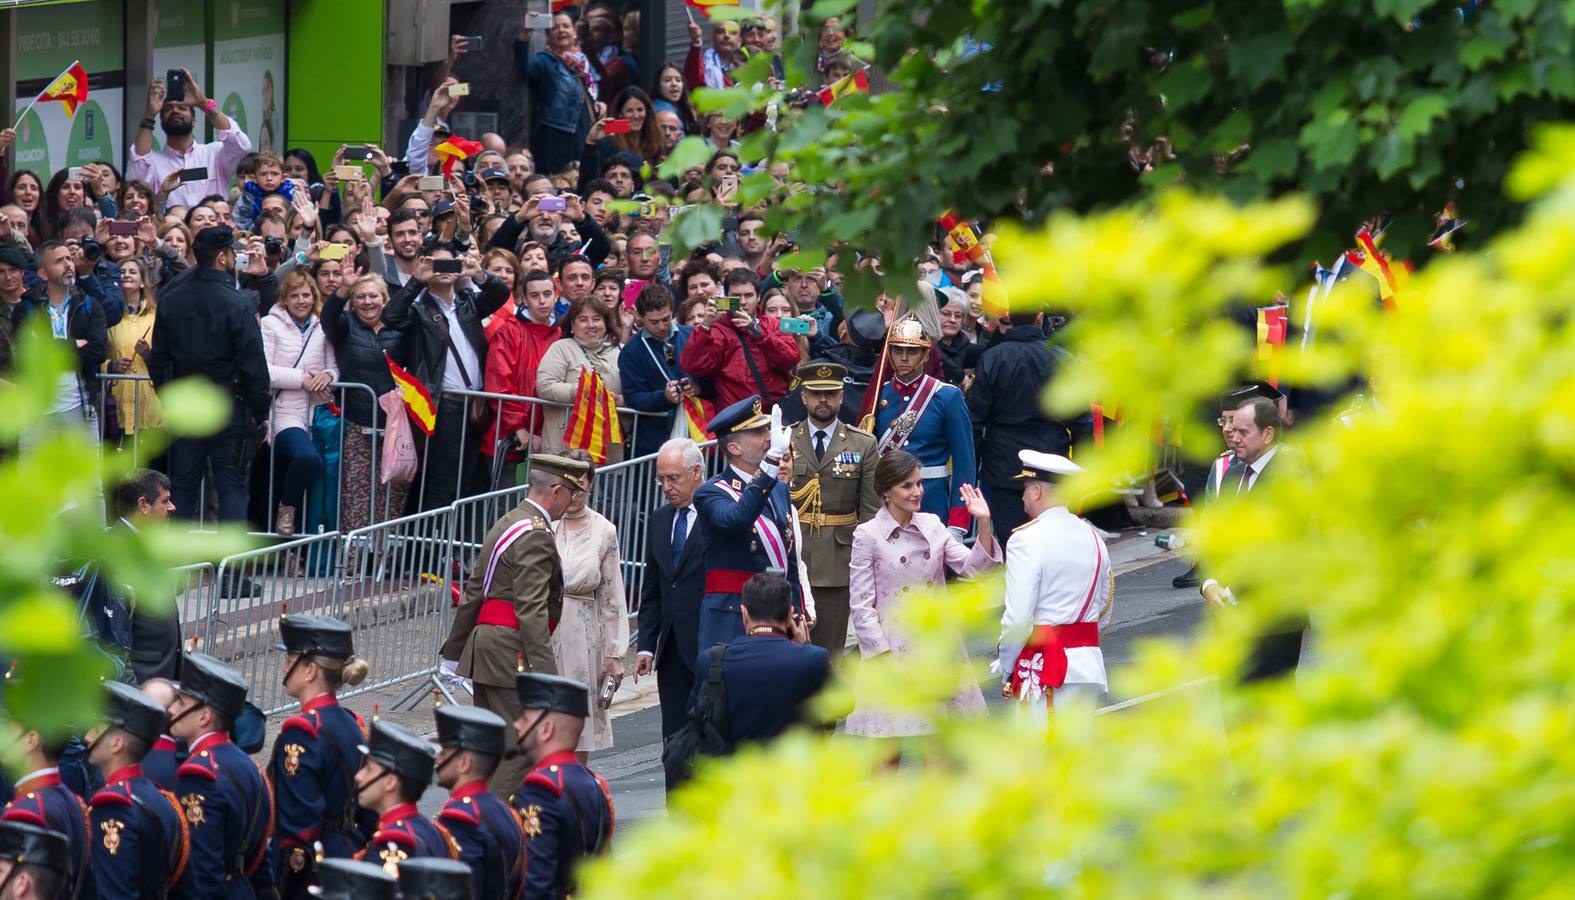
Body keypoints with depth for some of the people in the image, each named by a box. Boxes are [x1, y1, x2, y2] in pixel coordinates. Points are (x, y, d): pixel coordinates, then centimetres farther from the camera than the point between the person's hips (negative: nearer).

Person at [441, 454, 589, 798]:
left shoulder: (506, 524, 18)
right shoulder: (536, 536, -13)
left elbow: (473, 593, 23)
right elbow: (532, 610, -22)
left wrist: (454, 651, 29)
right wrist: (545, 672, -26)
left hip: (485, 643, 10)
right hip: (513, 651, -10)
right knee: (522, 750, -9)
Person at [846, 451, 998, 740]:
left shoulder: (932, 525, 6)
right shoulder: (868, 536, -5)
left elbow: (972, 567, -1)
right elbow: (861, 607, -6)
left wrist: (983, 524, -15)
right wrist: (884, 658, -12)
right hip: (893, 648, -4)